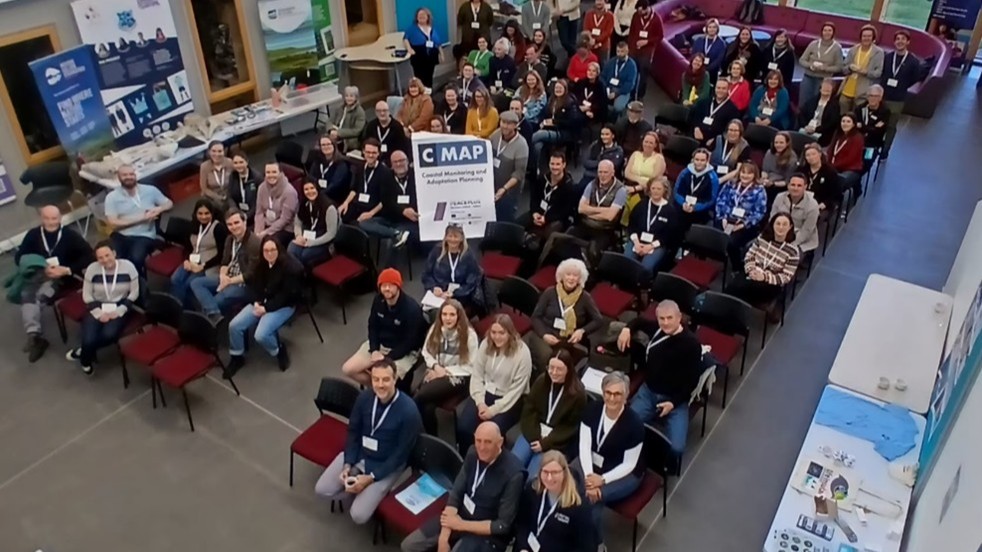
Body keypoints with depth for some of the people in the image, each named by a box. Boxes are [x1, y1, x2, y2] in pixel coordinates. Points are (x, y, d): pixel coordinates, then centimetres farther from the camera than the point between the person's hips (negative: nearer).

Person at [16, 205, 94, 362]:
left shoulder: (70, 235, -2)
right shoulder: (33, 234, 7)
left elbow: (90, 256, -9)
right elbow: (19, 257, 8)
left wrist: (66, 270, -19)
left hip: (61, 276, -3)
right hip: (37, 274, 3)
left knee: (38, 296, -30)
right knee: (26, 294, -29)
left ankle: (33, 336, -19)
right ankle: (34, 335, -38)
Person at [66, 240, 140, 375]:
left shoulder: (128, 267, -11)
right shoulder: (92, 269, -8)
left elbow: (134, 293, -4)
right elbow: (87, 296, 0)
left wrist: (119, 311, -14)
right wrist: (99, 313, -14)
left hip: (120, 308, -1)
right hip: (97, 308, 1)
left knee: (109, 334, -30)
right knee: (89, 340, -22)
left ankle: (82, 351, 0)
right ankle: (86, 360, 14)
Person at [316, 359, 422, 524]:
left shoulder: (408, 411, -26)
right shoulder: (364, 397, -12)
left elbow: (401, 454, -18)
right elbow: (353, 432, 2)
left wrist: (371, 477, -19)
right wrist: (347, 465, -10)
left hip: (387, 466, -5)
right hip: (358, 454, 5)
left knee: (359, 516, -14)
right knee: (322, 489, -4)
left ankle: (366, 497, 17)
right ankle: (356, 493, 17)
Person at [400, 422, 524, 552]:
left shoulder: (513, 474, -26)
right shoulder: (473, 453, -7)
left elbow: (503, 525, -20)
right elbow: (456, 493, -5)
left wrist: (462, 525, -18)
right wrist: (444, 537, -15)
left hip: (489, 533, -6)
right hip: (462, 514, 6)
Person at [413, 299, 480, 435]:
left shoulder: (469, 335, -12)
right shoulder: (435, 329, 3)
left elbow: (470, 367, -9)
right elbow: (426, 352, 12)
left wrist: (445, 371, -13)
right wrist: (436, 366, -8)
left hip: (457, 376, -5)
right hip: (435, 370, 5)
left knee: (421, 395, -27)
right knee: (414, 390, -28)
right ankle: (429, 437, -9)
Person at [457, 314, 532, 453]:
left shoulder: (522, 353, -17)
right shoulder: (486, 344, -3)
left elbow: (516, 389, -15)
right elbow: (477, 375, -1)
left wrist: (494, 409, -18)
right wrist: (480, 403, -13)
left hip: (509, 400, -4)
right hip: (486, 392, 4)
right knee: (462, 426, -18)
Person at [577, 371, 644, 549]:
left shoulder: (634, 424, -22)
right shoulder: (592, 409, -10)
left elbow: (628, 465, -17)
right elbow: (584, 446, -12)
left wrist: (603, 480, -26)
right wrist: (589, 475, -25)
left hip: (625, 475, -4)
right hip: (594, 465, 4)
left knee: (592, 498, -27)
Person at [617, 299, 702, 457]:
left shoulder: (691, 343, -14)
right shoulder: (656, 329, -1)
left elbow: (693, 379, -10)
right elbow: (639, 321, 23)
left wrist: (674, 402, -15)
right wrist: (627, 329, 1)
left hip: (675, 399, -4)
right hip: (648, 392, 4)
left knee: (676, 448, -21)